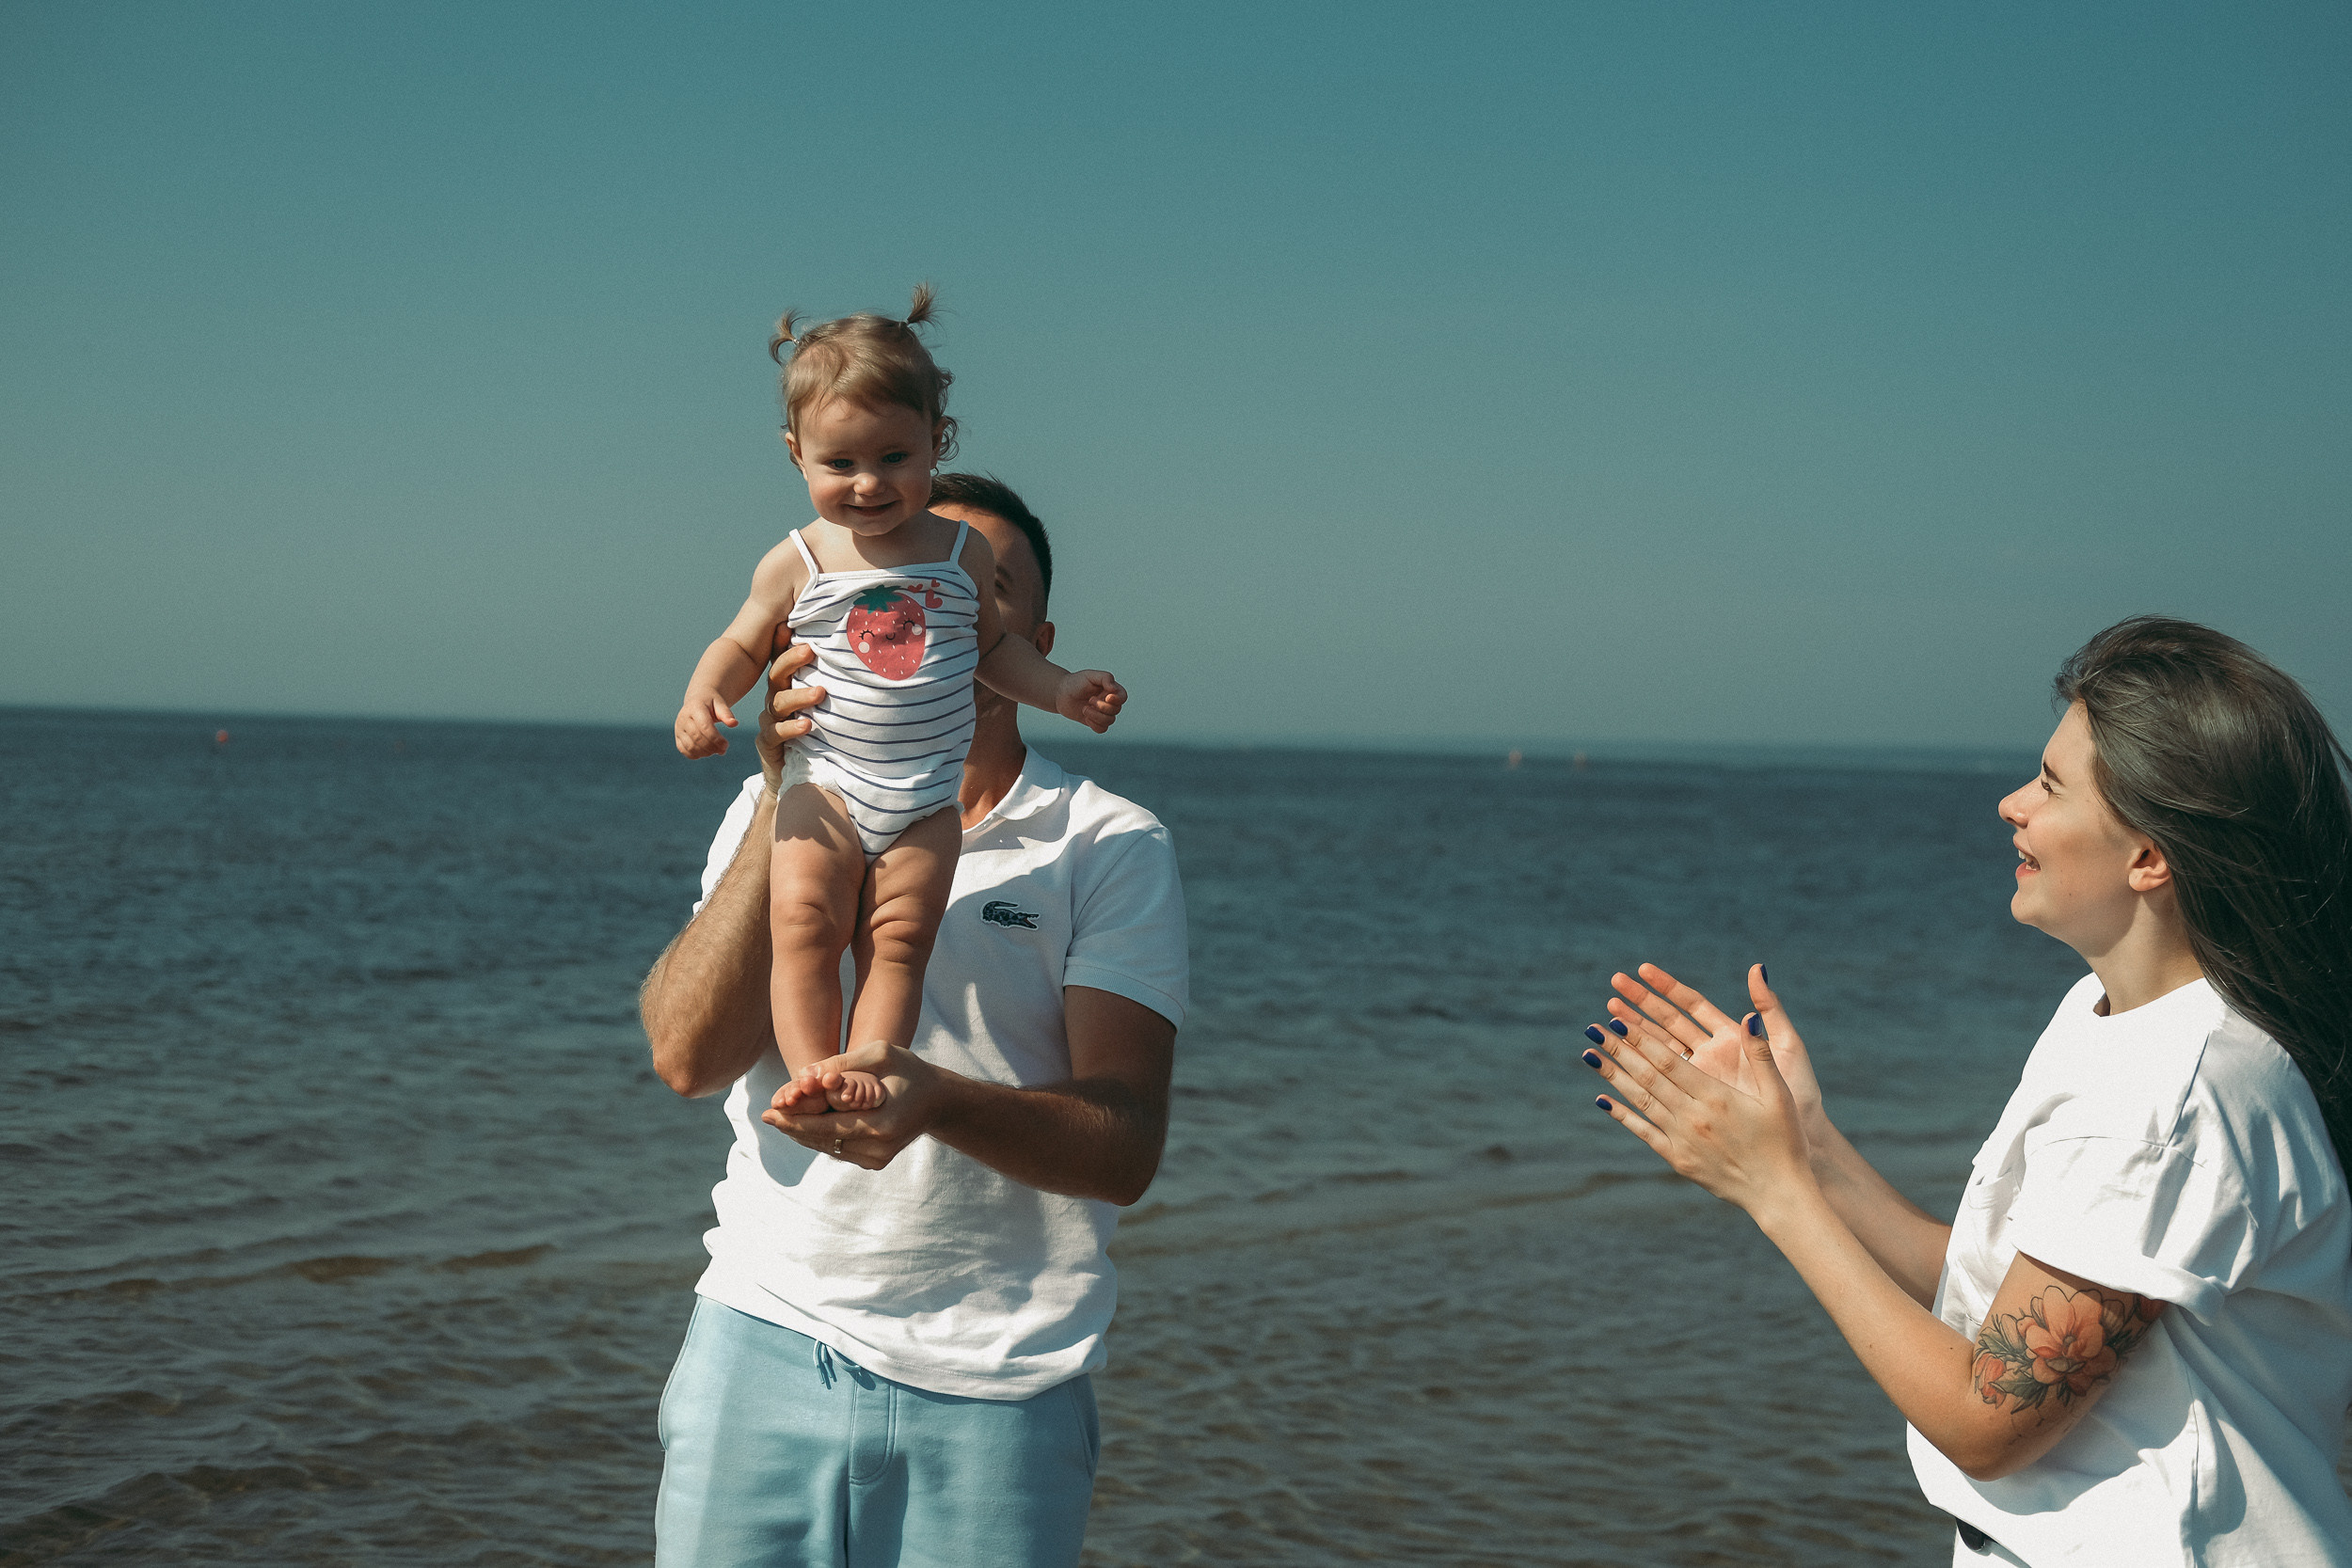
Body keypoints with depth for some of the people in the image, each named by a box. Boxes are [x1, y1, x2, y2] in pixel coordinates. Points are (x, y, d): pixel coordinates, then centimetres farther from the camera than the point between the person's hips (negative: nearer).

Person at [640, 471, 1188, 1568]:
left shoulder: (1113, 850, 0)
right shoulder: (779, 809, 7)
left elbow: (1125, 1148, -9)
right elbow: (686, 1056, -8)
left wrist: (934, 1099, -28)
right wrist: (788, 804, -17)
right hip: (766, 1340, 2)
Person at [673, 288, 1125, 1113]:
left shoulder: (964, 552, 4)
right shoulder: (796, 564, -1)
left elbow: (992, 645, 17)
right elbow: (742, 644, 10)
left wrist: (1059, 689, 6)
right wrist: (703, 698, -9)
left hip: (927, 798, 2)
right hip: (823, 785, -1)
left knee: (898, 941, -7)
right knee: (803, 922, -17)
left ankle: (870, 1073, -11)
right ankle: (813, 1072, -16)